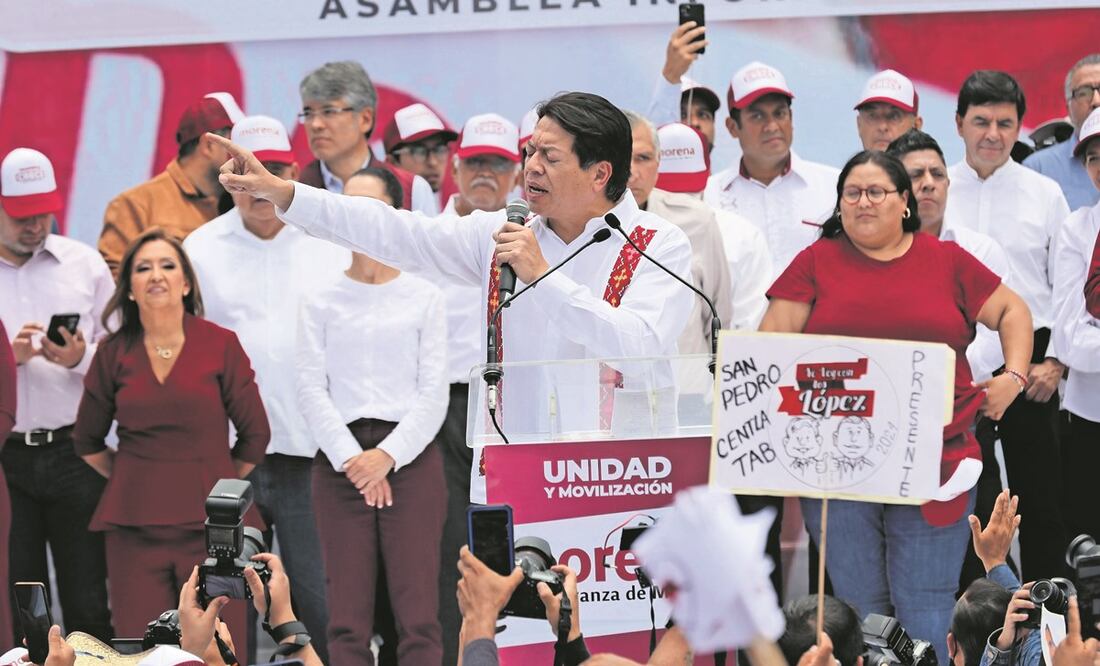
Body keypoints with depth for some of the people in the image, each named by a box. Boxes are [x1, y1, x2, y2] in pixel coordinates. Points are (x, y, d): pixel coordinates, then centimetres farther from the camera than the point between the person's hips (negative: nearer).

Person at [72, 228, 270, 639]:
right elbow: (87, 442, 17)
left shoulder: (221, 346, 1)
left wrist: (219, 484, 10)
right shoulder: (114, 354, 6)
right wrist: (136, 482, 13)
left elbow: (255, 435, 8)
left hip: (211, 524, -1)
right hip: (135, 526, 1)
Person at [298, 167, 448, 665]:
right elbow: (311, 390, 3)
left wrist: (388, 455, -10)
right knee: (347, 619, -3)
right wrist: (351, 459, -9)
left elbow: (434, 392, 2)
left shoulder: (423, 297, 7)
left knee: (418, 614, -8)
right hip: (340, 460, 1)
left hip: (410, 456, -1)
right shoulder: (322, 302, 10)